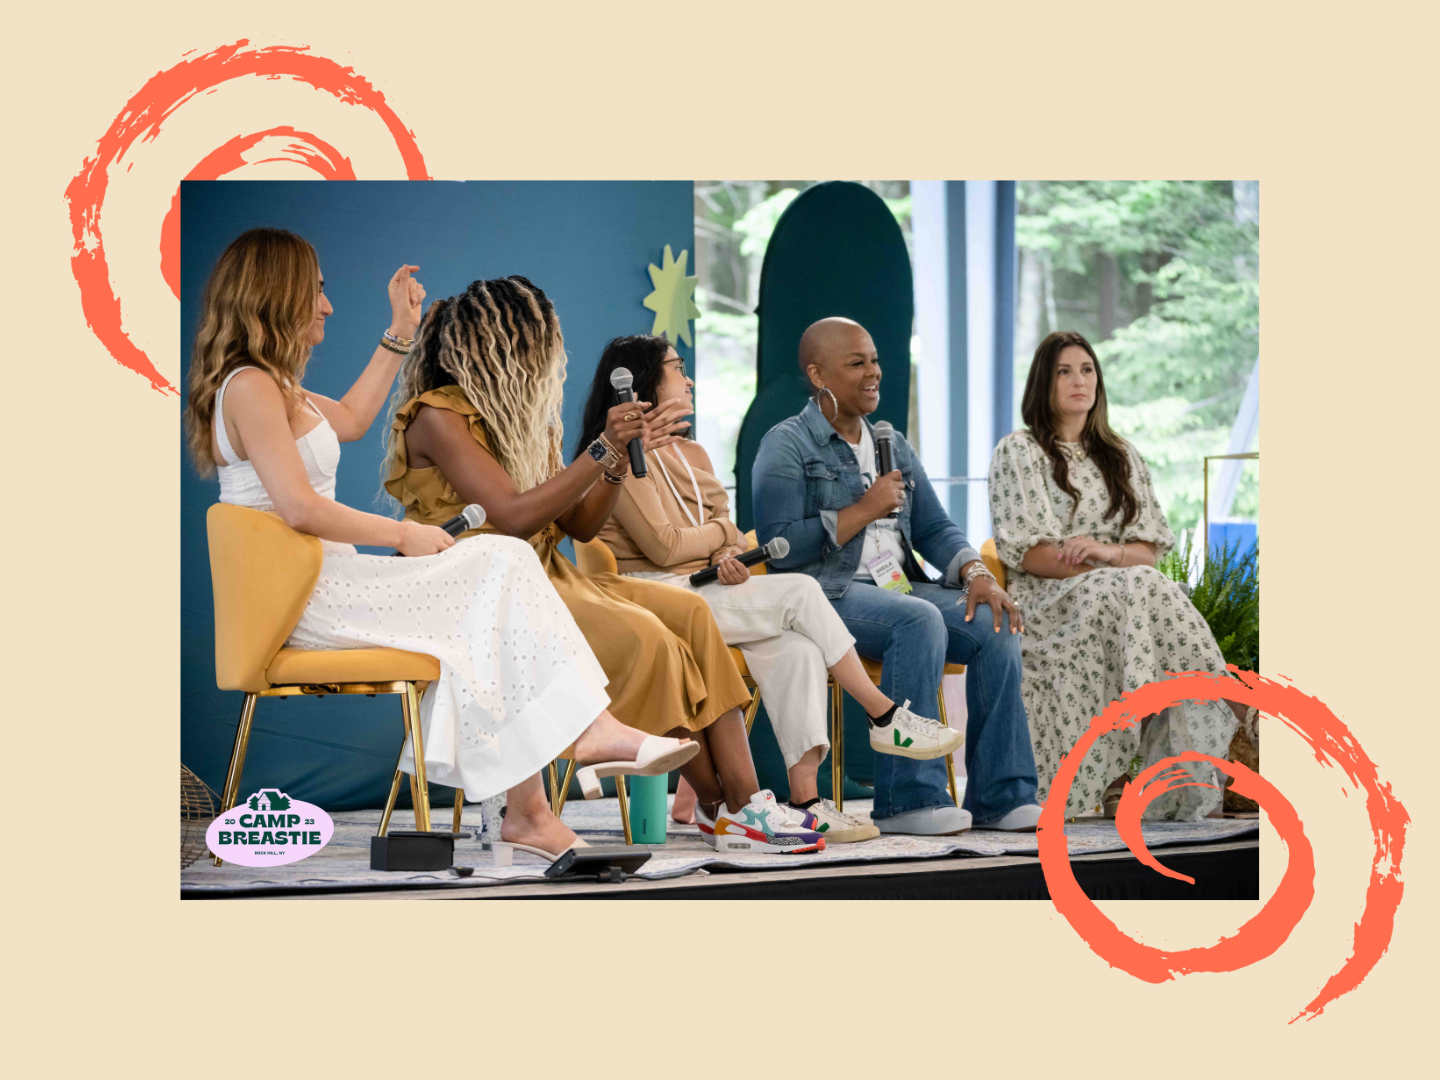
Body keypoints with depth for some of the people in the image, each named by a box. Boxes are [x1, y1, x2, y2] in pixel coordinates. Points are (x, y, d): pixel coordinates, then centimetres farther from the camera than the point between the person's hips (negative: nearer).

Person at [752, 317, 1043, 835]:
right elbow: (779, 548, -12)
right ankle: (907, 799, -33)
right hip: (825, 594, -7)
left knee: (996, 624, -17)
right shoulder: (786, 445, 0)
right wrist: (864, 510, -10)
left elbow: (934, 527, 16)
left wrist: (977, 573, -5)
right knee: (919, 620, -35)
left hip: (898, 585, 7)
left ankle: (999, 796, -16)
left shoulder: (892, 445, 22)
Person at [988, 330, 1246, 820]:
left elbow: (1149, 550, 11)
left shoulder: (1121, 458, 22)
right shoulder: (1018, 452, 8)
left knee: (1146, 589, -32)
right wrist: (1106, 573, -16)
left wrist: (1109, 552, -14)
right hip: (1046, 601, -4)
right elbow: (1025, 552, -4)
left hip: (1123, 594, 4)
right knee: (1135, 589, -34)